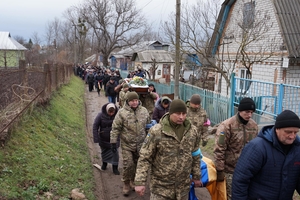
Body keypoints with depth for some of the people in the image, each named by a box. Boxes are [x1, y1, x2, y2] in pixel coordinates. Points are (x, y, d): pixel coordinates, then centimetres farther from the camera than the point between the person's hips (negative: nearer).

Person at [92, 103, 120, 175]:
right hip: (103, 138, 1)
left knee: (115, 152, -2)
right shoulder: (101, 115, -18)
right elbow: (95, 126, -11)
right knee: (104, 151, 19)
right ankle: (104, 163, 45)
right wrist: (96, 139, -14)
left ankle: (115, 168, 13)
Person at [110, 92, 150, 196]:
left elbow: (148, 125, 14)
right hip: (127, 144, -4)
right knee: (128, 165, -3)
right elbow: (115, 128, -8)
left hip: (140, 144, 4)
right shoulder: (122, 112, -12)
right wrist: (113, 141, -9)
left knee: (137, 164, 15)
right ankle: (126, 184, 19)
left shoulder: (144, 111, 1)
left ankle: (134, 181, 37)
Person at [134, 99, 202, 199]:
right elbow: (144, 157, -12)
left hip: (183, 186, 4)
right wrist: (140, 182, -15)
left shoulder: (192, 131, 0)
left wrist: (196, 176, 16)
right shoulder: (156, 131, -15)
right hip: (161, 186, -3)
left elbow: (195, 156, 12)